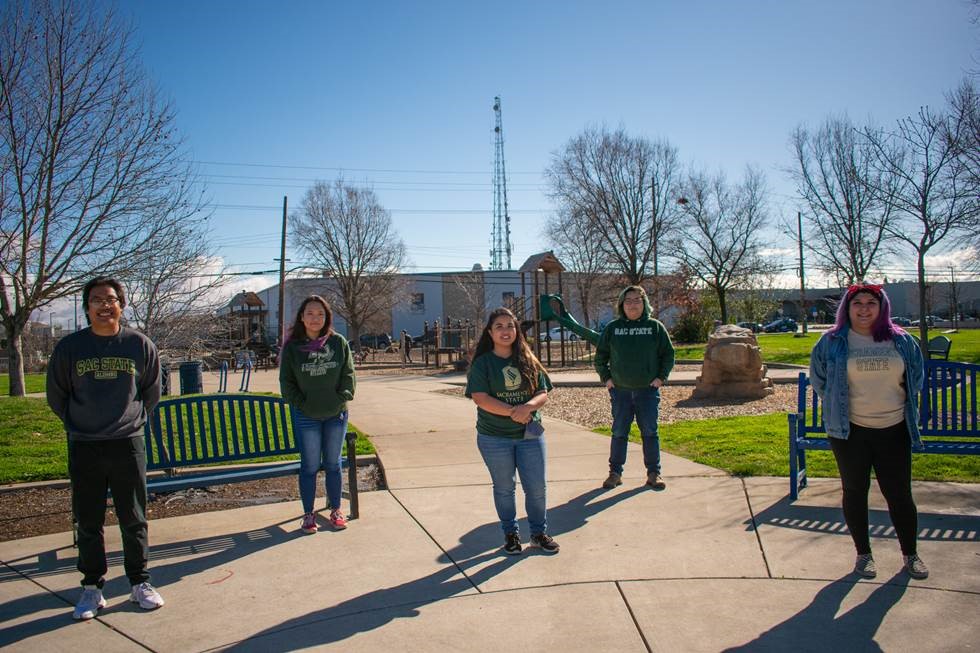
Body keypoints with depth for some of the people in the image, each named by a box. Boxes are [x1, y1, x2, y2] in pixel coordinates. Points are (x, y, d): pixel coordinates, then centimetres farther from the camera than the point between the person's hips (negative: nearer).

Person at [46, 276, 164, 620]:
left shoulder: (140, 344, -1)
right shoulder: (69, 346, -2)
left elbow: (151, 392, 12)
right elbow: (56, 395, 10)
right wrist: (79, 425, 11)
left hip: (128, 444, 0)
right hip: (83, 448, 0)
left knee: (134, 520, 7)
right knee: (88, 522, 8)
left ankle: (140, 583, 21)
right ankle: (92, 588, 22)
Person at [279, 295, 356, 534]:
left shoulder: (339, 342, -1)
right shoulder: (292, 346, -3)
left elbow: (348, 374, 2)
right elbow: (286, 381, 0)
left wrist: (343, 398, -9)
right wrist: (300, 404, -9)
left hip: (336, 415, 1)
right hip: (306, 416, -1)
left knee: (333, 464, 12)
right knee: (309, 466, 7)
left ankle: (335, 510, 25)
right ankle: (308, 514, 19)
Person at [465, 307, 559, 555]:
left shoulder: (529, 361, 4)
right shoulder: (482, 363, -5)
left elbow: (543, 393, 1)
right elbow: (480, 398, -15)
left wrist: (527, 407, -21)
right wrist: (512, 411, -23)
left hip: (530, 434, 2)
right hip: (494, 437, -2)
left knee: (537, 487, 5)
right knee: (504, 488, 11)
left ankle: (539, 533, 24)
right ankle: (510, 534, 28)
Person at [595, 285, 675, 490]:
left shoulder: (655, 327, 3)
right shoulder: (612, 328, 5)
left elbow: (668, 354, 7)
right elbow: (600, 356, 10)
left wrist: (661, 377, -2)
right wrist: (606, 378, 2)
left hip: (648, 390, -1)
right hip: (620, 390, 1)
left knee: (650, 432, 4)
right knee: (619, 432, 6)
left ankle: (654, 473, 15)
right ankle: (615, 473, 16)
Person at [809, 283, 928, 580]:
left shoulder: (902, 341, 3)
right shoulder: (832, 342, -2)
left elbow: (916, 378, 17)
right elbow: (819, 380, 10)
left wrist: (903, 406, 13)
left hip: (894, 430, 1)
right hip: (850, 431, -1)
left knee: (899, 493, 7)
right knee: (855, 491, 8)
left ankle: (910, 553, 26)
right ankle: (863, 553, 23)